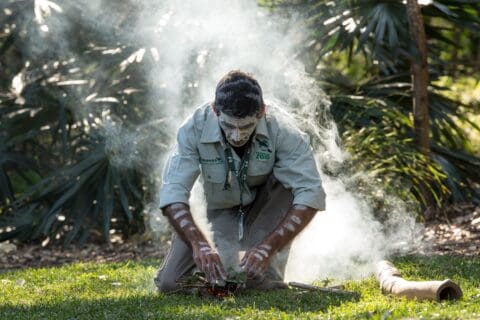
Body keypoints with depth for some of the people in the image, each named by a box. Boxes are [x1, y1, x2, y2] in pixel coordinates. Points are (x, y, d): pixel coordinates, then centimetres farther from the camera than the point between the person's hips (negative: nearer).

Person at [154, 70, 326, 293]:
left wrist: (267, 248, -44)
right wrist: (199, 244, -48)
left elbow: (310, 195, -34)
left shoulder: (283, 132, -30)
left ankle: (269, 273, -11)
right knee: (169, 284, -10)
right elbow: (172, 193, -31)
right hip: (222, 213, 2)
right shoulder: (195, 129, -27)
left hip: (268, 207, -2)